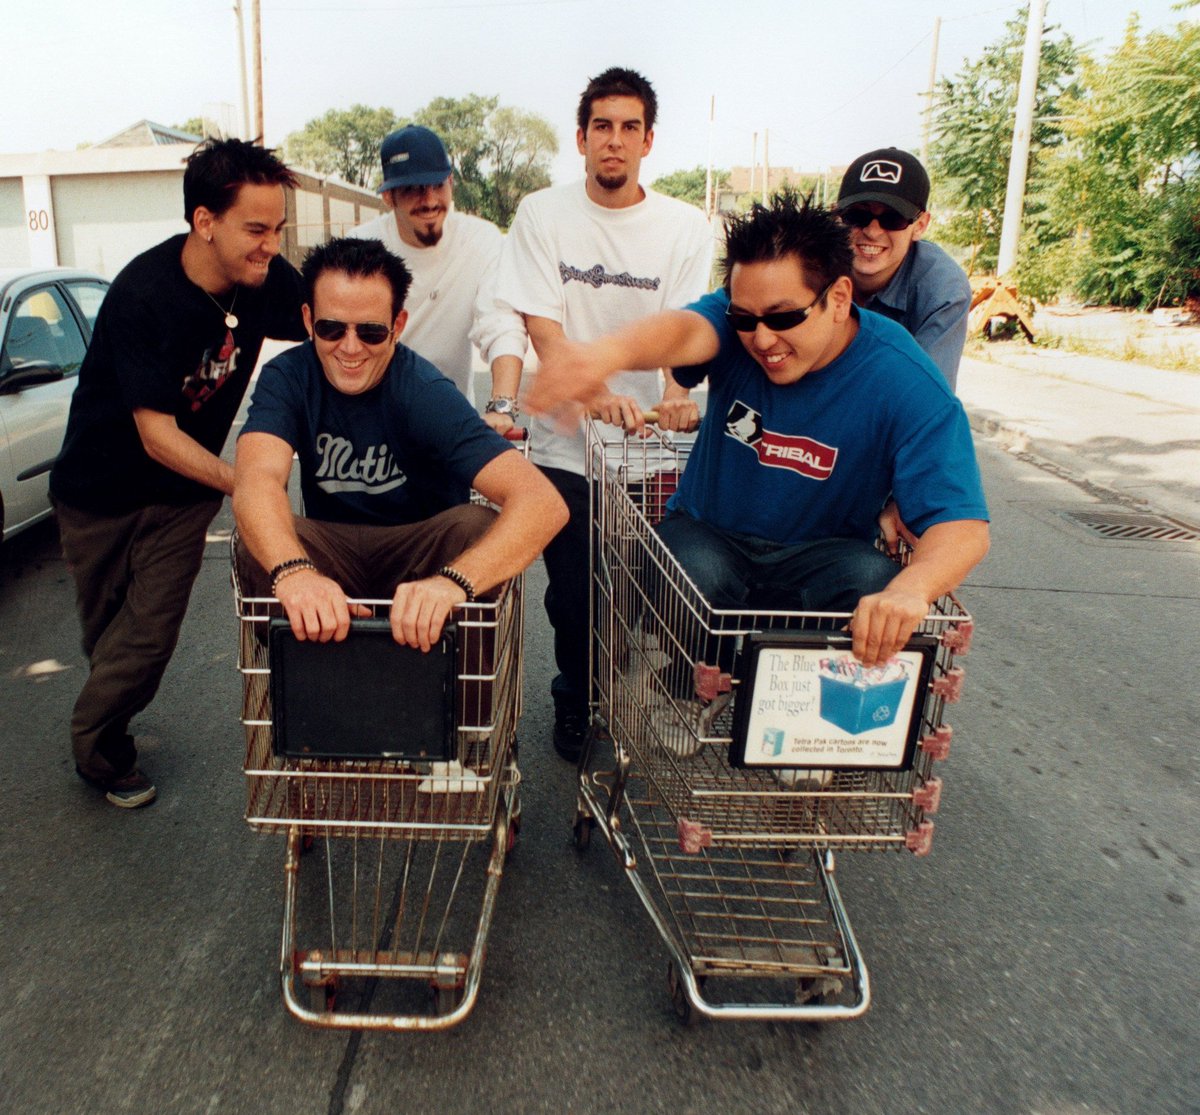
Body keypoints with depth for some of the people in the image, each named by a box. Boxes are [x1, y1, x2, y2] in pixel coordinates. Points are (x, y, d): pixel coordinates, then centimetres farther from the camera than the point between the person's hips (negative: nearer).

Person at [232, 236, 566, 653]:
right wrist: (293, 571, -54)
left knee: (479, 525, -31)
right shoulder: (287, 377, -12)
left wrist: (452, 581, -53)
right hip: (332, 554, 2)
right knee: (257, 539, -27)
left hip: (422, 554, -1)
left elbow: (544, 503, -35)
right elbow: (257, 480, -31)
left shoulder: (426, 394, -22)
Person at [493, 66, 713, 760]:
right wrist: (598, 394, -27)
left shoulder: (686, 228, 2)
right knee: (573, 592, 6)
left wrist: (676, 395, -29)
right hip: (565, 443, 0)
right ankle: (574, 703, 33)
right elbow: (542, 327, -9)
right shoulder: (543, 215, 0)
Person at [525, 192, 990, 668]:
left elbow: (963, 525, -25)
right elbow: (682, 330, -36)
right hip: (707, 535, 1)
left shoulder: (907, 385, -17)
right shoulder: (738, 326, -11)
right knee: (692, 570, -33)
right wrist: (607, 353, -61)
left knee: (874, 580, -32)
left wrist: (910, 588, -49)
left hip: (820, 556, 0)